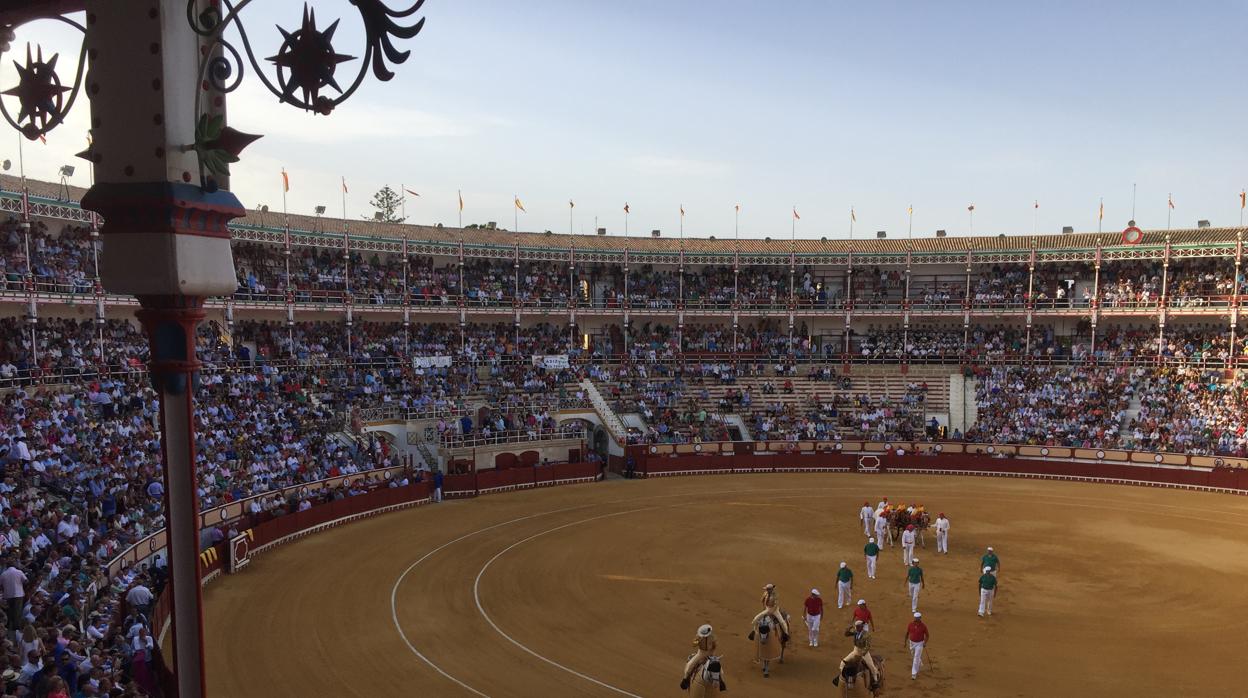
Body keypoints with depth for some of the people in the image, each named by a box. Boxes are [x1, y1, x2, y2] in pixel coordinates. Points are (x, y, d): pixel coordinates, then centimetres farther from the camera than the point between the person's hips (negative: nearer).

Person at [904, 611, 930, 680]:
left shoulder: (923, 625, -18)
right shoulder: (911, 624, -11)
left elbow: (927, 635, -6)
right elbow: (907, 633, 2)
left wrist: (925, 642, -18)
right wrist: (905, 641, 6)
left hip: (919, 643, -4)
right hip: (912, 643, 4)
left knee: (916, 658, -7)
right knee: (913, 657, 21)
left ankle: (914, 674, -1)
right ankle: (920, 664, 52)